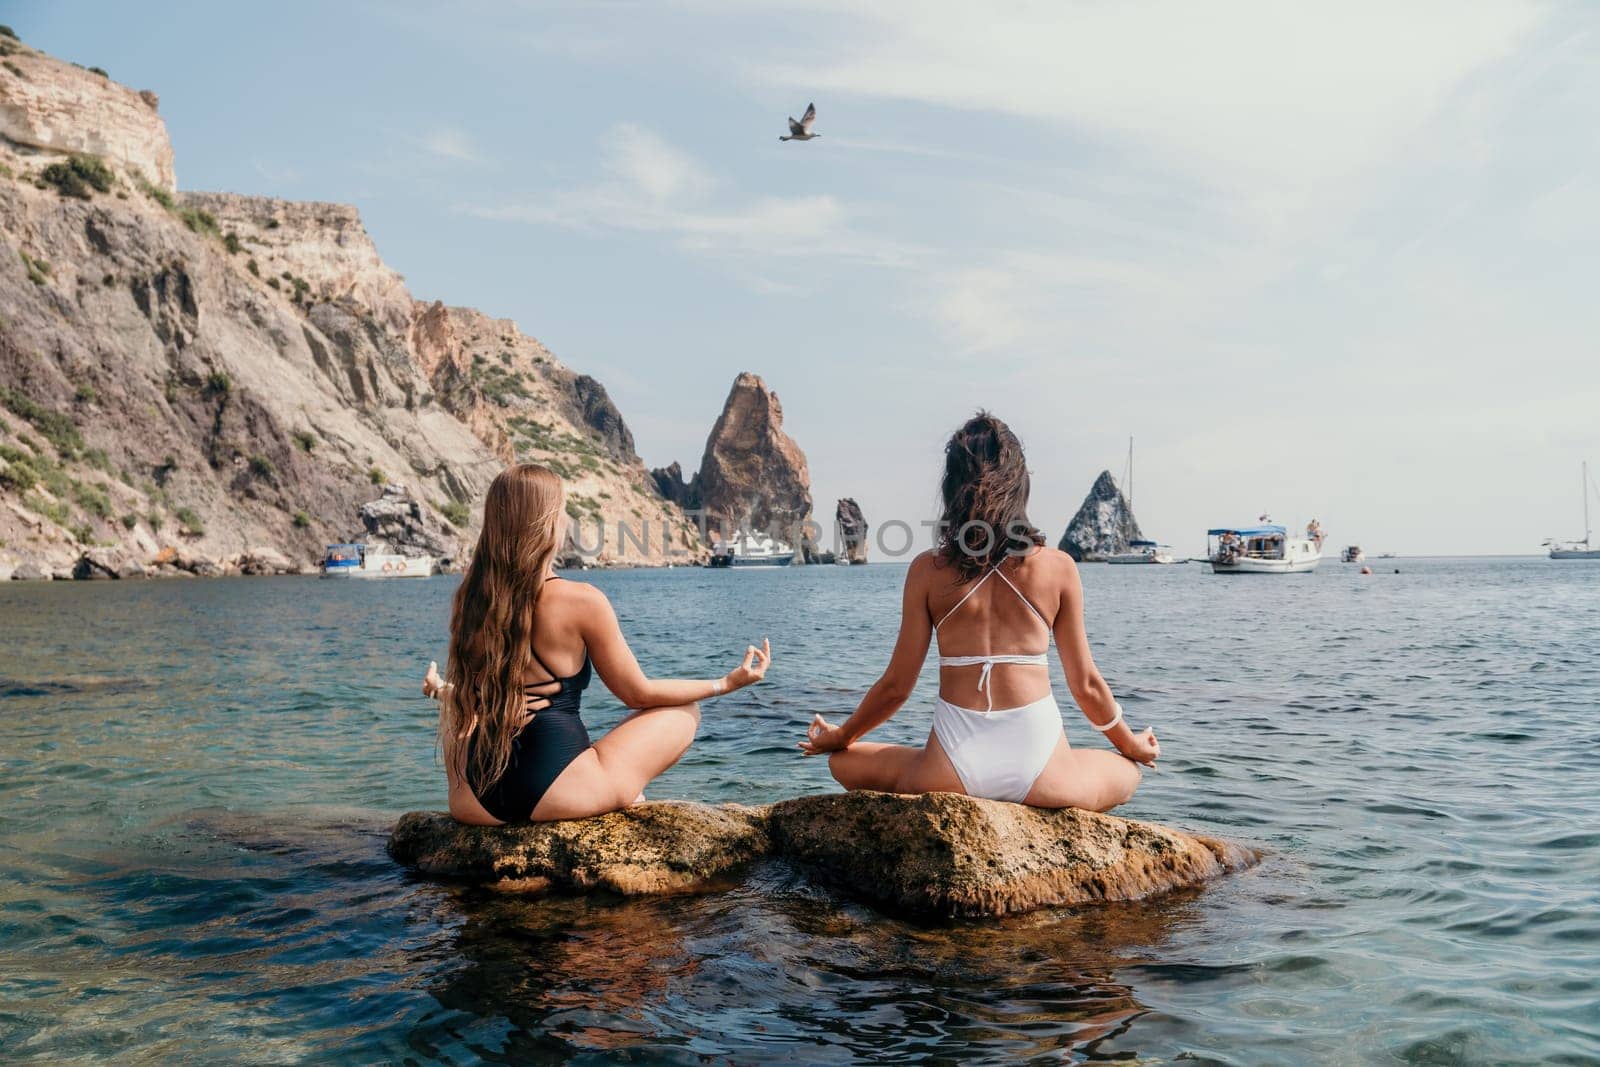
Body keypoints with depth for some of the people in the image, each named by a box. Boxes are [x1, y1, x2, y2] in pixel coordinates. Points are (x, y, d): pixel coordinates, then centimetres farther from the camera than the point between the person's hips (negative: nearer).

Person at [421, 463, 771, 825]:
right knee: (685, 710, 14)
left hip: (475, 804, 5)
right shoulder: (582, 601, -13)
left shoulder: (471, 597, 2)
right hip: (553, 793, -5)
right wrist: (726, 683, 10)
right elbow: (638, 694, -2)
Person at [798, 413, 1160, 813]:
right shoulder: (1058, 567, -1)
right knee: (1126, 772, 33)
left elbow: (896, 686, 3)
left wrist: (839, 737, 22)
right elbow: (1086, 684, 7)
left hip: (954, 770, 0)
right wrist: (1132, 745, 27)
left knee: (845, 761, 28)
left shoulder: (928, 569, -1)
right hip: (1037, 766, 0)